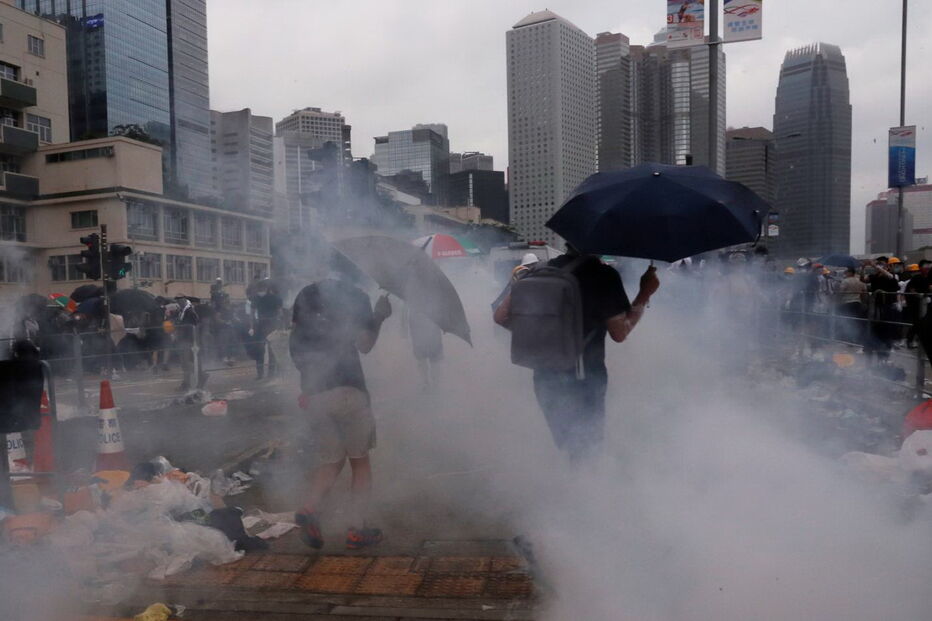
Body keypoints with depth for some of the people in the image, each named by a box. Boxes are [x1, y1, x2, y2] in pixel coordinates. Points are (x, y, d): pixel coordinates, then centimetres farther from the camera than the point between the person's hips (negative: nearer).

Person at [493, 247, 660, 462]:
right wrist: (645, 294, 0)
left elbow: (501, 316, 0)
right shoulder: (603, 276, -15)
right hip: (584, 380, -5)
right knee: (585, 450, 12)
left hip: (545, 378, 5)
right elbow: (620, 333, -9)